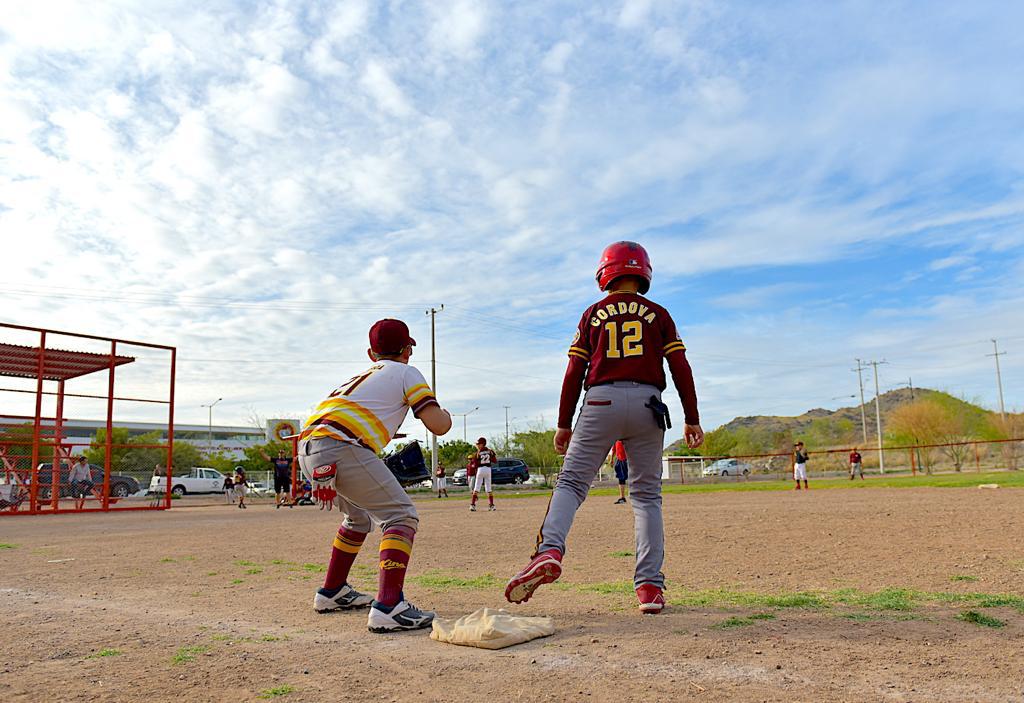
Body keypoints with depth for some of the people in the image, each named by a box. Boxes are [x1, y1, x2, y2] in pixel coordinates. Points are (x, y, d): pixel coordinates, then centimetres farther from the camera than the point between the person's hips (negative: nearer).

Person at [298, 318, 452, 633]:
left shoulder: (357, 377, 33)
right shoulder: (406, 373, 13)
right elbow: (438, 425, 2)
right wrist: (446, 414, 25)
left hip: (307, 449, 8)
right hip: (341, 448, -8)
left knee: (360, 516, 28)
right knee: (401, 516, -5)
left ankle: (331, 593, 36)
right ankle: (388, 607, -21)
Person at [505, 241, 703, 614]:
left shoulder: (593, 314, 11)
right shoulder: (658, 314, 12)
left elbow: (575, 372, 6)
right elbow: (680, 368, 5)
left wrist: (564, 423, 9)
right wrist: (692, 419, 10)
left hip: (601, 402, -1)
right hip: (647, 404, 1)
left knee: (571, 482, 0)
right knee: (647, 495, 8)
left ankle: (549, 549, -25)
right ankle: (650, 586, 3)